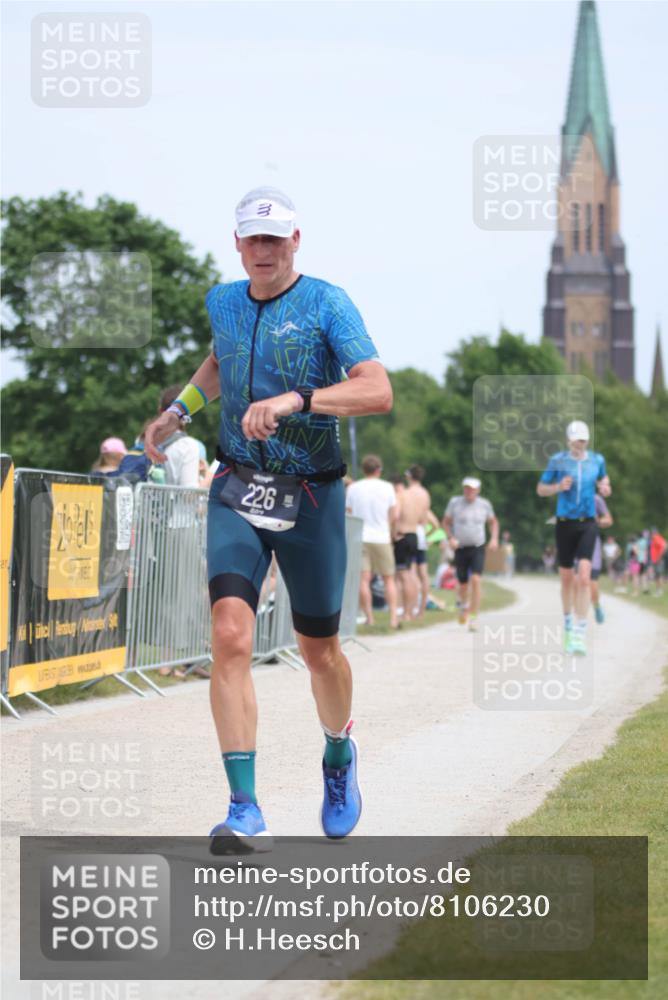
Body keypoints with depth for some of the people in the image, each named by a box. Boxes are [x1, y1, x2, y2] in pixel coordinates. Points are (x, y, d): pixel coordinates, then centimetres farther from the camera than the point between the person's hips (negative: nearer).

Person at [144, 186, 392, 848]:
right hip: (237, 494, 2)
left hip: (311, 499, -2)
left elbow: (379, 393, -22)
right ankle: (245, 812, -20)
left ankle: (339, 753, 43)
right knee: (230, 637, -17)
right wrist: (178, 410, 20)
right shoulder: (223, 302, 7)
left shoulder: (326, 304, -9)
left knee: (319, 652, 10)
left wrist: (294, 399, -32)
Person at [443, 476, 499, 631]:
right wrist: (451, 537, -7)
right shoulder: (455, 502, -1)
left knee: (476, 580, -18)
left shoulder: (484, 504, 1)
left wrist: (494, 538, 3)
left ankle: (473, 617, -15)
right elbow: (446, 522, 8)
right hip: (460, 549, 1)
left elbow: (493, 522, 17)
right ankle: (462, 604, 43)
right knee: (463, 584, 7)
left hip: (478, 549, -1)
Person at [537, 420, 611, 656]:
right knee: (567, 578, 8)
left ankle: (580, 635, -17)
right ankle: (568, 624, 32)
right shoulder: (558, 461, -1)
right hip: (565, 523, 0)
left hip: (588, 524, 0)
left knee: (584, 577, -15)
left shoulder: (597, 460, 5)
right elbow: (540, 489, 5)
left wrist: (604, 487, 1)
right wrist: (559, 487, -14)